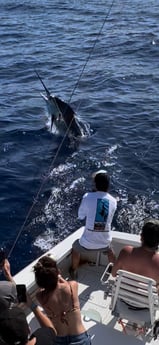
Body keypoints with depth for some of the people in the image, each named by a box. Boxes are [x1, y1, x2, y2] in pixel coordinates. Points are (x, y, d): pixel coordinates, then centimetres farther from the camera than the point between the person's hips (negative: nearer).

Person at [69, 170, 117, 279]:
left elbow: (80, 216, 0)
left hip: (88, 243, -2)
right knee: (109, 250, 40)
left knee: (76, 248, 33)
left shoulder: (88, 196, -13)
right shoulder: (113, 200, -3)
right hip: (105, 242, 3)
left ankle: (73, 272, 50)